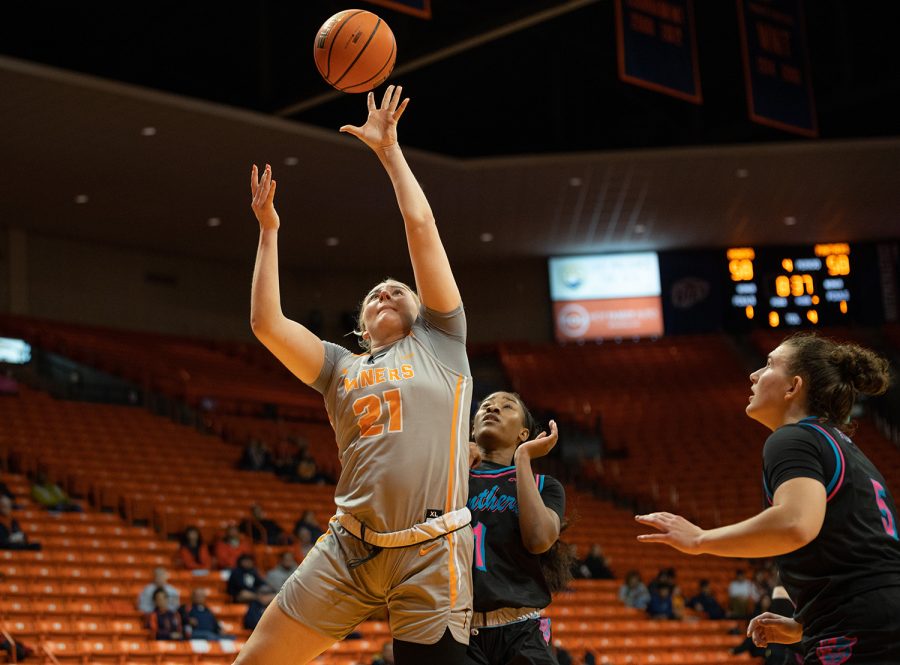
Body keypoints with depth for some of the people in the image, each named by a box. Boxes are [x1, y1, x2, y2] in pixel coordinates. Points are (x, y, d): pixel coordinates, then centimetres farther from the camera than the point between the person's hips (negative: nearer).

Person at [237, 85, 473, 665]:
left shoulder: (440, 344, 11)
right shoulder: (341, 369, 19)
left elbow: (421, 225, 5)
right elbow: (266, 322, 7)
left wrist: (389, 150, 11)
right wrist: (269, 229, 14)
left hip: (431, 552, -3)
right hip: (349, 550, 3)